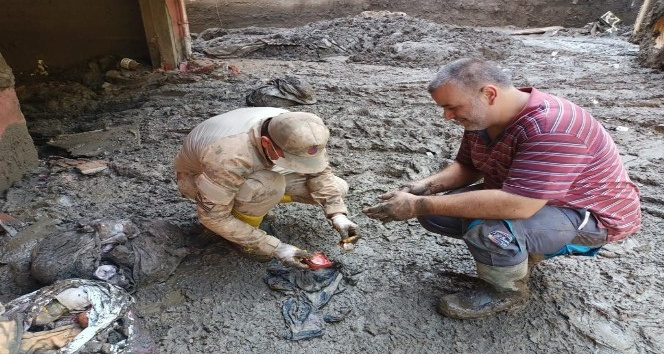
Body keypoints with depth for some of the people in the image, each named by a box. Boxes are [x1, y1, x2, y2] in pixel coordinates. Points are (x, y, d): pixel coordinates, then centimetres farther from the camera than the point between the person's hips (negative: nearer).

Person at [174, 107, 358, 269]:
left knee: (337, 188, -7)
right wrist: (274, 248, -31)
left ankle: (262, 195, 7)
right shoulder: (228, 157, -42)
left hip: (255, 170, 5)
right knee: (268, 185, -40)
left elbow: (319, 171, -11)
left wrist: (337, 214, -23)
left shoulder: (295, 131, -26)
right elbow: (213, 216, -31)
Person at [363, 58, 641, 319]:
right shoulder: (482, 116, -7)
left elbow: (516, 205, -42)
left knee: (488, 229, -36)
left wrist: (420, 206, -39)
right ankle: (525, 247, 10)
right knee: (434, 215, -4)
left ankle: (507, 291, -3)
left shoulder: (550, 129, -34)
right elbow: (467, 167, 4)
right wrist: (425, 187, -18)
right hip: (519, 197, 8)